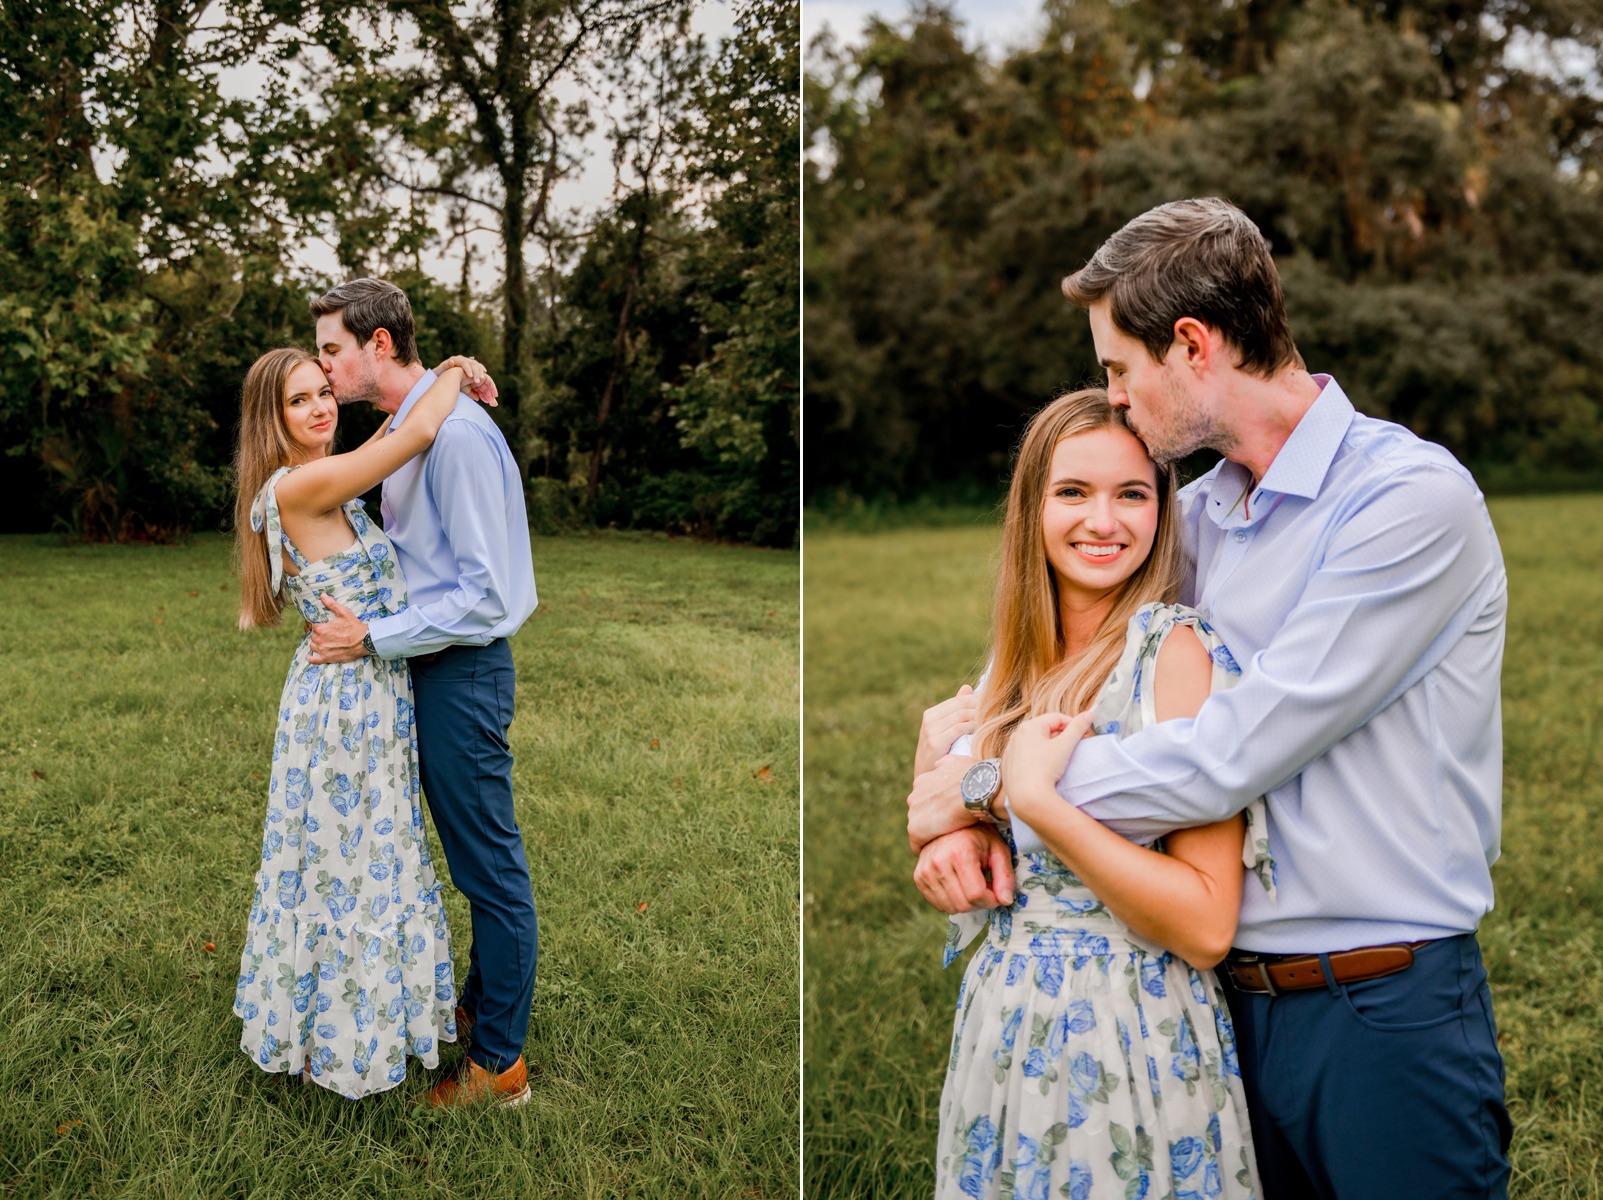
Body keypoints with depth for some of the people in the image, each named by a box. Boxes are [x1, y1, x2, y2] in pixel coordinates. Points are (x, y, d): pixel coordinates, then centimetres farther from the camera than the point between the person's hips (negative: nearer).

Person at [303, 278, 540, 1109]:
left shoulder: (456, 433, -21)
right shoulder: (403, 428, 11)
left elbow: (485, 594, -22)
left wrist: (372, 638, -18)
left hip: (462, 671, -10)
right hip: (427, 667, 10)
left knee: (490, 865, 2)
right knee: (472, 857, 21)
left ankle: (499, 1063, 15)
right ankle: (479, 1004, 37)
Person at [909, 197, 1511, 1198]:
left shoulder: (1414, 497, -16)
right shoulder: (1198, 515, 7)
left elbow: (1227, 757, -22)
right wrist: (961, 817, -4)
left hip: (1387, 1013, -6)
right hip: (1236, 1002, 6)